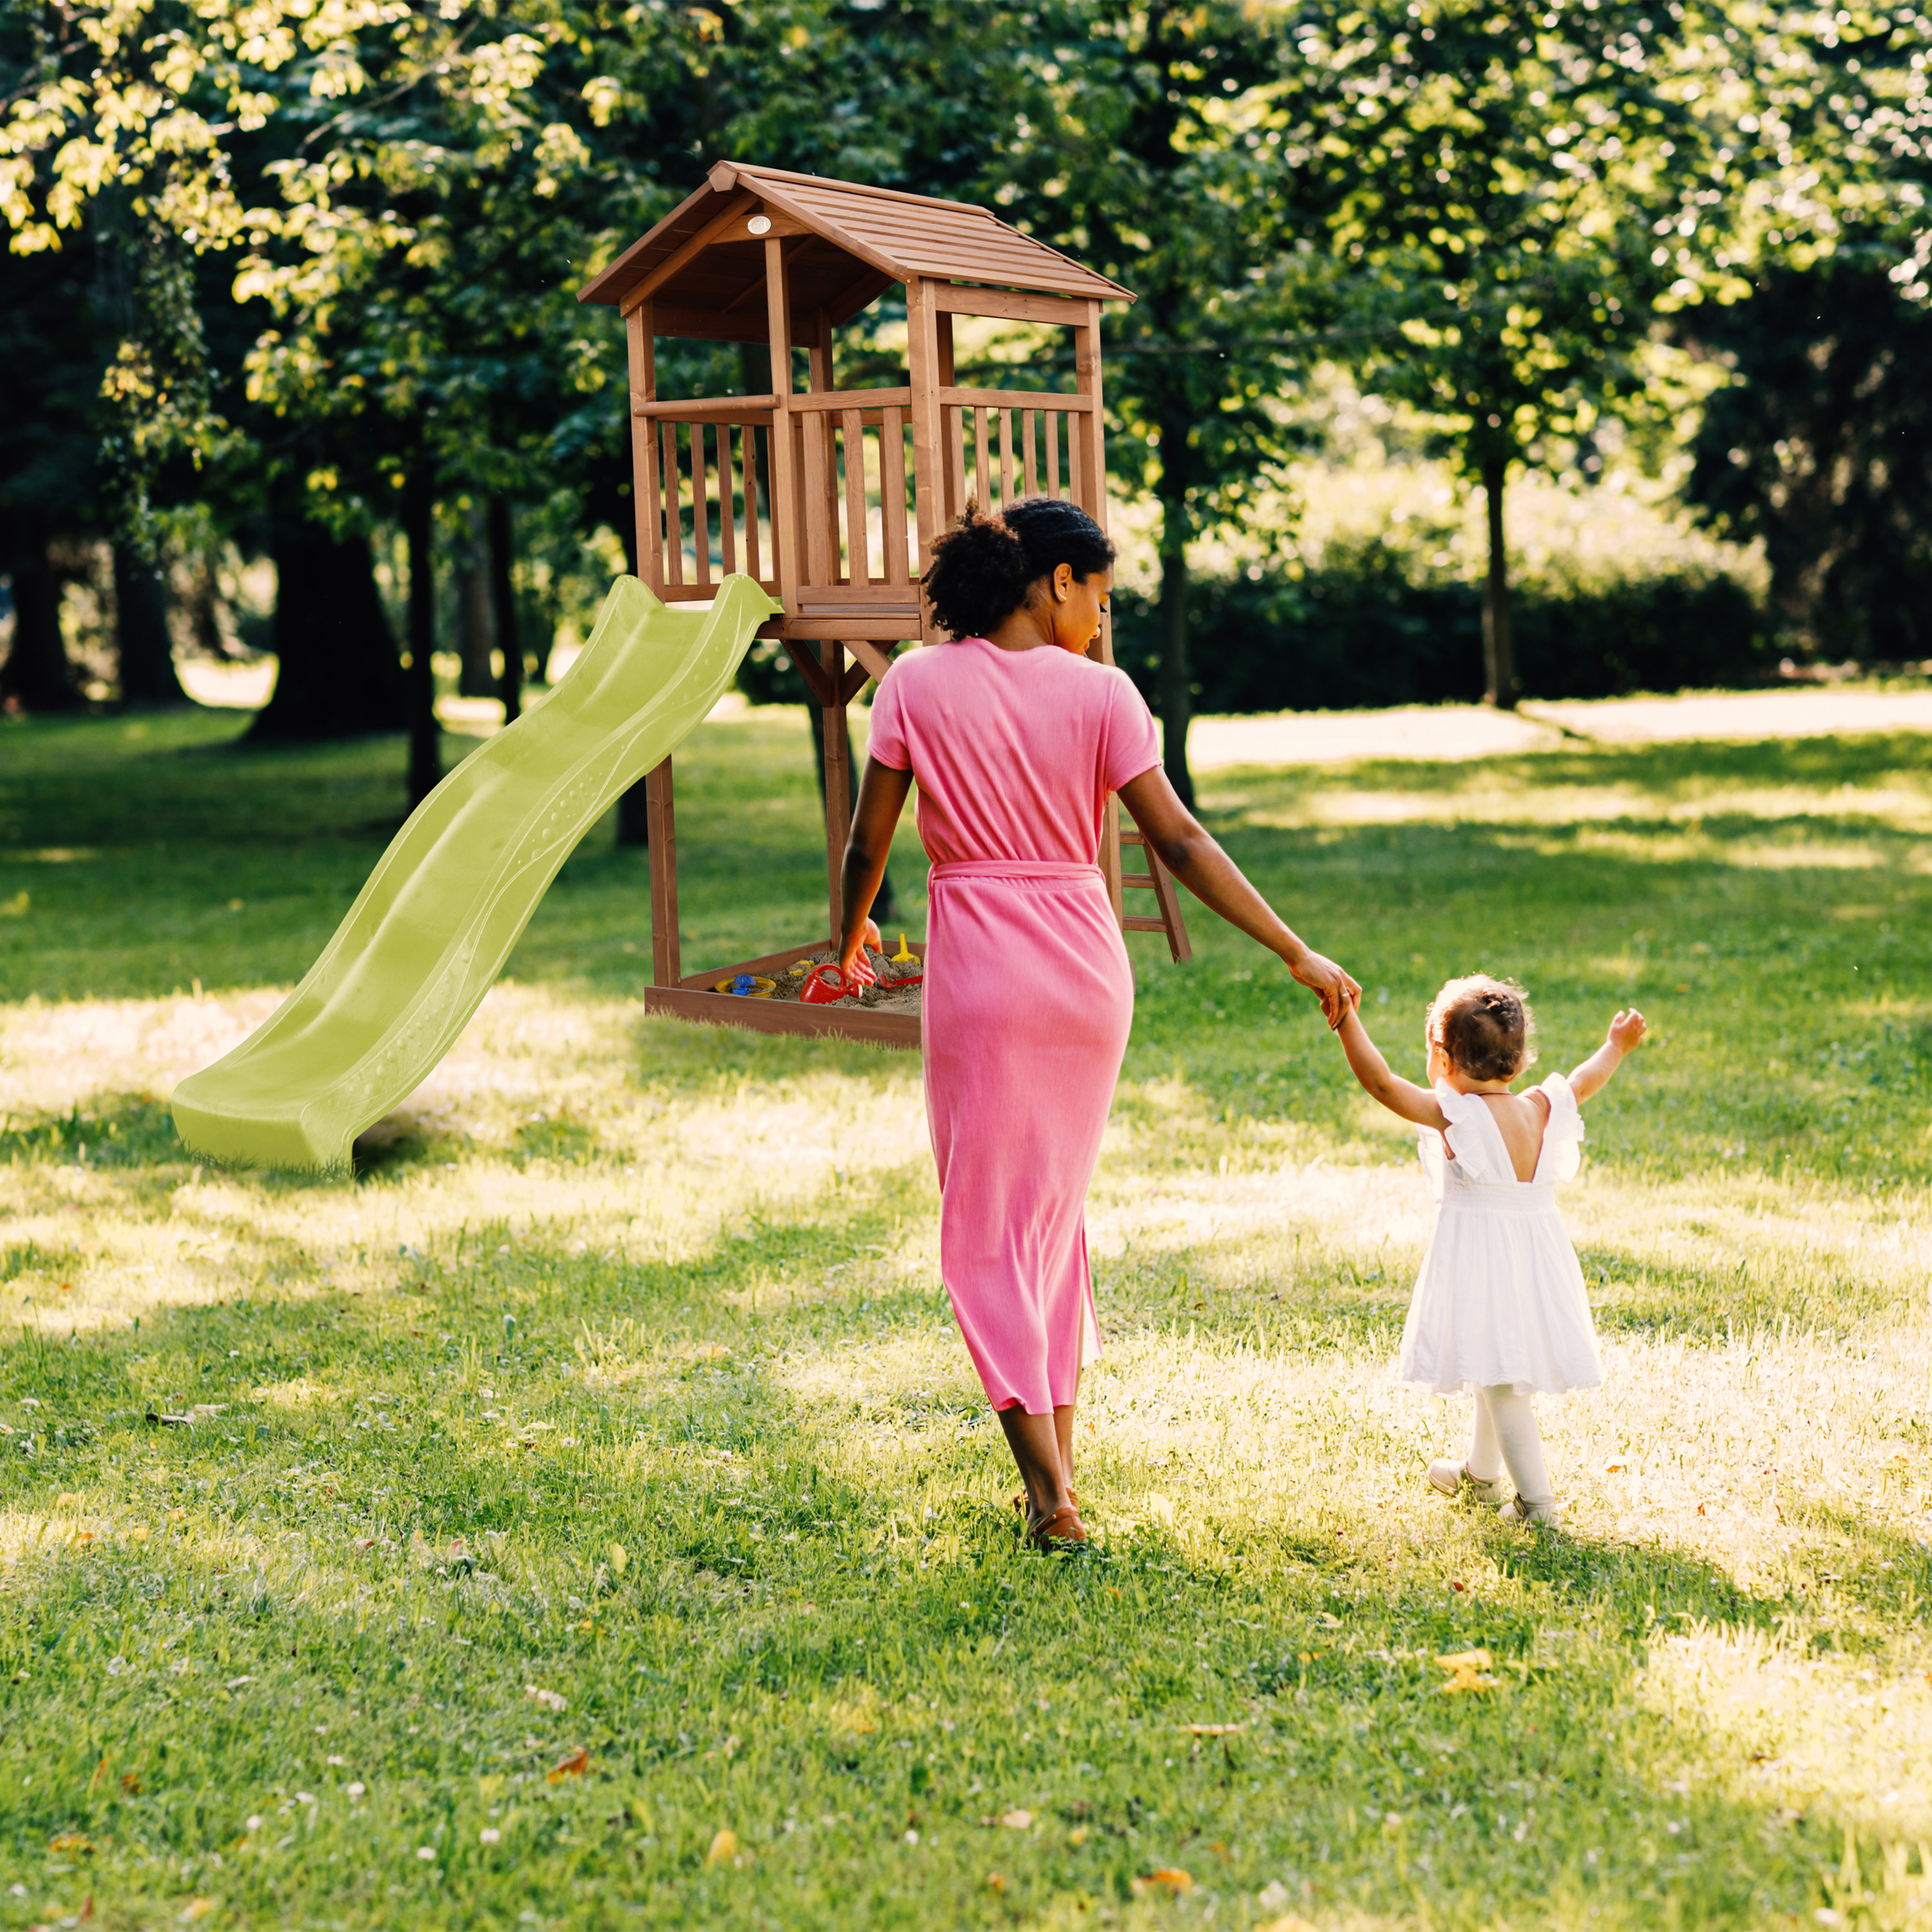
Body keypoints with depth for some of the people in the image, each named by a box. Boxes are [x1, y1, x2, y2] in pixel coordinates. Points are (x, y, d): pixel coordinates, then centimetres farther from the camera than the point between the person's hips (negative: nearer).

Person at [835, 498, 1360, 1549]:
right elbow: (1179, 843, -7)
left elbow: (867, 841, 0)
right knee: (1057, 1208, 19)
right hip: (1087, 967, 2)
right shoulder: (1099, 692, -4)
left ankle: (1050, 1492, -2)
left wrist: (851, 935, 20)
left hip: (979, 970, -2)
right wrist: (1298, 956, -4)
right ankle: (1057, 1458, 23)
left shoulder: (917, 684, -3)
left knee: (988, 1225, 5)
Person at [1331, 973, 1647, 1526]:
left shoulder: (1453, 1114, -17)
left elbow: (1380, 1082, -22)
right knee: (1500, 1371, 24)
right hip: (1537, 1252, 7)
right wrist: (1616, 1047, 38)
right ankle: (1480, 1471, 42)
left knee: (1500, 1379, -3)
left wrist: (1346, 1021, -22)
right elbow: (1583, 1083, 21)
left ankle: (1536, 1498, -6)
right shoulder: (1540, 1110, 1)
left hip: (1480, 1260, -7)